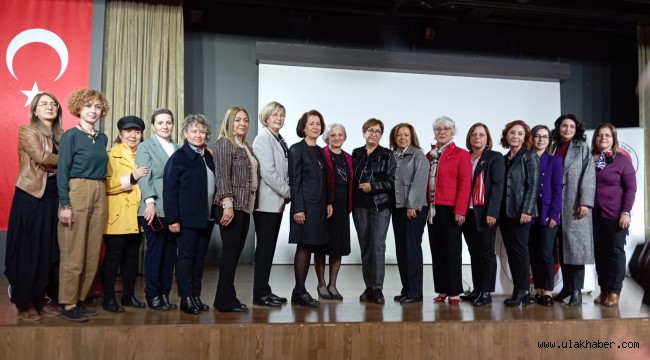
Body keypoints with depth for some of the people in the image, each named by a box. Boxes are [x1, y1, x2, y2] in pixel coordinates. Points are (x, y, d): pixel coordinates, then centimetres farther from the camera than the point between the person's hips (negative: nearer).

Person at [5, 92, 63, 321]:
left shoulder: (61, 135, 14)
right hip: (31, 195, -5)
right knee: (27, 250, 0)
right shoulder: (27, 131, -1)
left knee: (49, 249, 7)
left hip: (53, 196, 5)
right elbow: (41, 157, -16)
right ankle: (24, 304, 9)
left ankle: (41, 299, 18)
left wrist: (51, 164, -12)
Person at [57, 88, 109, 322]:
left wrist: (100, 195, 8)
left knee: (92, 253, 9)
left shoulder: (102, 138, 13)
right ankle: (68, 305, 7)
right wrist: (65, 205, -16)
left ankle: (80, 300, 19)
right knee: (73, 254, -3)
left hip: (99, 196, 6)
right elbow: (62, 172, -9)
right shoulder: (71, 135, -4)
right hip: (76, 194, -6)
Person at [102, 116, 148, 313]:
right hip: (118, 216, -6)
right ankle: (109, 298, 5)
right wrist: (132, 178, -21)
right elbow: (106, 184, -16)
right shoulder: (112, 155, -4)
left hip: (136, 215, 6)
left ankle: (129, 295, 19)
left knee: (132, 255, 10)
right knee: (114, 256, -3)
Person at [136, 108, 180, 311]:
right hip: (155, 209, -4)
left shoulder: (178, 149, 17)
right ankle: (153, 295, 10)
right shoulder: (145, 147, 6)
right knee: (155, 251, 0)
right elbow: (145, 177, -7)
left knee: (170, 253, 6)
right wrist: (150, 202, -21)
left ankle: (165, 294, 15)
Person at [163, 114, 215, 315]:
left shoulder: (209, 157, 13)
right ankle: (186, 298, 9)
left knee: (200, 257, 11)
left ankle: (196, 296, 20)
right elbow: (169, 190, -11)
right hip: (187, 217, -6)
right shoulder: (178, 157, -6)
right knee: (186, 257, 1)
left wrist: (215, 213, 8)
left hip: (207, 217, 6)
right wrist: (172, 219, -16)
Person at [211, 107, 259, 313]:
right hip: (231, 206, -8)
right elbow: (222, 176, -14)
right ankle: (226, 301, 2)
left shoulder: (246, 146, 18)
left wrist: (249, 205, 13)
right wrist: (228, 204, -21)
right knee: (231, 251, -6)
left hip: (244, 207, 8)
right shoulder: (224, 143, -5)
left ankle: (226, 298, 17)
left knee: (235, 251, 10)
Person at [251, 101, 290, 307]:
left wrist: (286, 193, 3)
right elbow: (267, 172, -17)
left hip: (277, 202, 8)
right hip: (266, 202, -8)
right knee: (264, 247, -4)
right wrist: (287, 192, -10)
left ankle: (264, 290, 18)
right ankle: (260, 294, 3)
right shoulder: (263, 138, -8)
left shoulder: (280, 141, 15)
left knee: (270, 247, 11)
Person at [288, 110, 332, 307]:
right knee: (303, 247, -4)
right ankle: (300, 292, 3)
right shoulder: (296, 150, -5)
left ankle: (300, 291, 15)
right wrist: (297, 208, -16)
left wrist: (328, 202, 9)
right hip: (305, 205, -7)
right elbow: (294, 181, -11)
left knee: (310, 248, 8)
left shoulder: (320, 151, 16)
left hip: (319, 206, 7)